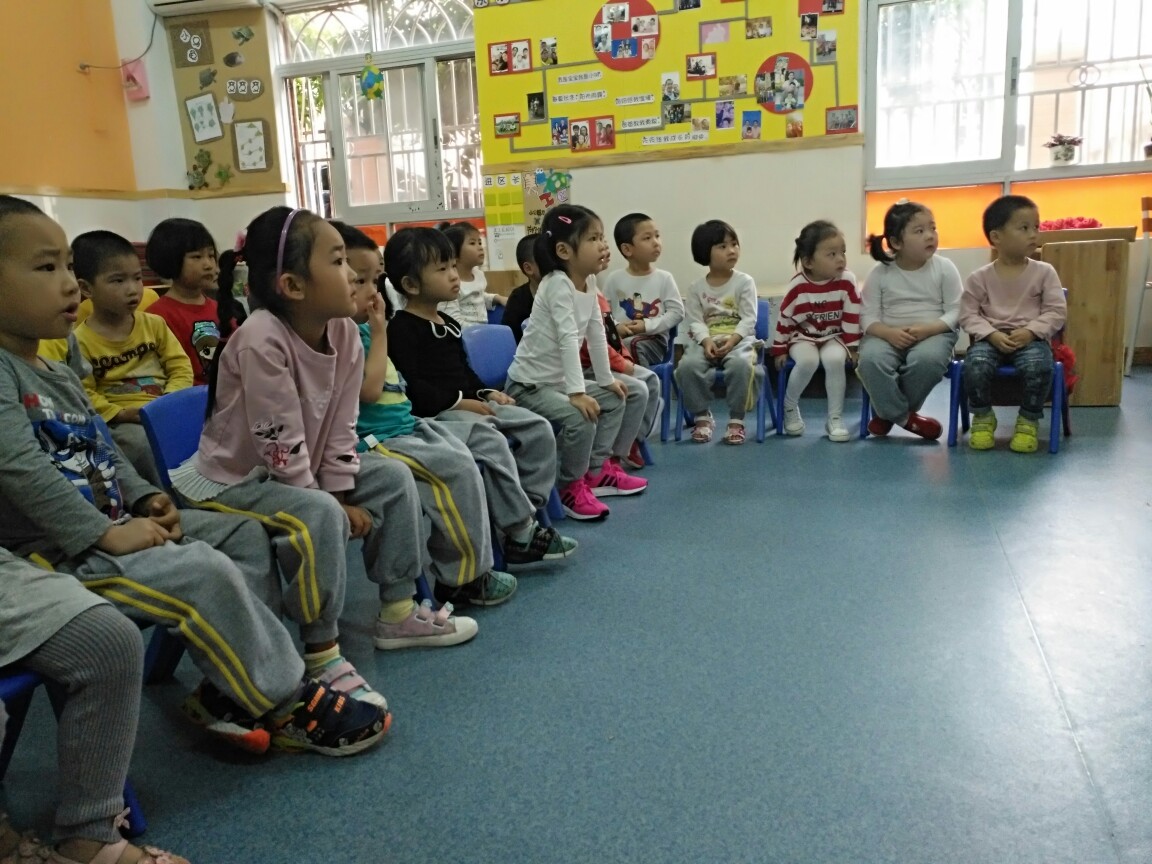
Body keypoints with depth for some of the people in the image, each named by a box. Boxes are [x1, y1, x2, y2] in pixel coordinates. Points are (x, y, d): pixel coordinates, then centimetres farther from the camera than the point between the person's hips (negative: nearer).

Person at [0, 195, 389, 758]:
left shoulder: (59, 374, 16)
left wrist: (144, 500, 3)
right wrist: (108, 534, -26)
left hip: (110, 525, 10)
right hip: (56, 552, -10)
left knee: (243, 534, 5)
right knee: (204, 575, -27)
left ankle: (227, 692, 2)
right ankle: (288, 704, -8)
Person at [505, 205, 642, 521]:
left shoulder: (589, 283, 3)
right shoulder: (557, 284, -23)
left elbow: (596, 334, 8)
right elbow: (568, 340, -31)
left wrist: (606, 380, 10)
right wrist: (577, 392, -36)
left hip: (559, 380, 10)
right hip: (529, 385, -10)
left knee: (614, 400, 16)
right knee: (581, 419, -27)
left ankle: (597, 470, 22)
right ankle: (570, 487, -6)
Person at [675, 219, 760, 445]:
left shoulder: (744, 282, 3)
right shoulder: (697, 287, 7)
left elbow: (749, 319, -4)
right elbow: (695, 321, 0)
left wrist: (731, 340, -20)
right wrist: (707, 341, -20)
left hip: (739, 339, -1)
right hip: (706, 341, 2)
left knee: (740, 364, -36)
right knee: (687, 366, -29)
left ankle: (736, 420, -18)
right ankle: (702, 417, -8)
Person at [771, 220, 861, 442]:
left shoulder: (847, 281, -14)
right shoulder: (798, 286, -16)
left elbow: (852, 317, -6)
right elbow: (784, 318, -6)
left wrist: (851, 347, -4)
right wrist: (780, 349, -2)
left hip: (834, 336, 1)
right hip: (803, 336, -1)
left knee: (835, 359, -30)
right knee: (808, 360, -32)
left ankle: (835, 418, -15)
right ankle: (790, 406, -4)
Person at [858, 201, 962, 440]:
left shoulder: (944, 268, 0)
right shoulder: (880, 273, 0)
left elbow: (956, 312, -2)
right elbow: (868, 316, -3)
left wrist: (928, 329, -20)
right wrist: (889, 333, -23)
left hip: (934, 333, 0)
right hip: (889, 335, 1)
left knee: (927, 358, -35)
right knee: (870, 358, -33)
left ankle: (888, 412, -8)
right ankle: (904, 416, -10)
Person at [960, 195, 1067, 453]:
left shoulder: (1044, 272, 4)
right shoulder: (980, 277, 2)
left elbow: (1057, 311, 0)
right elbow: (968, 315, 0)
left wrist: (1030, 331, -16)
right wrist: (993, 335, -16)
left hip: (1031, 338, 0)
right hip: (990, 338, 0)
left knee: (1038, 366, -33)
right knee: (975, 364, -32)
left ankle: (1029, 420, -8)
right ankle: (983, 417, -5)